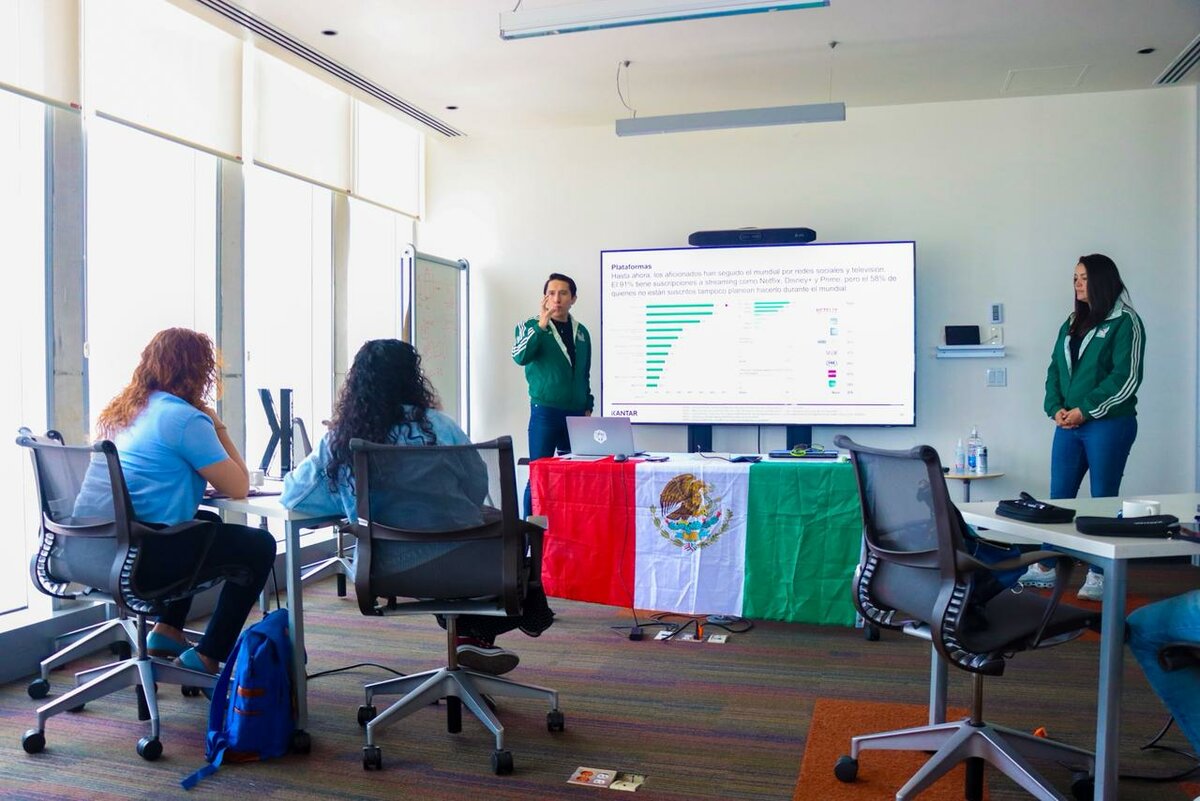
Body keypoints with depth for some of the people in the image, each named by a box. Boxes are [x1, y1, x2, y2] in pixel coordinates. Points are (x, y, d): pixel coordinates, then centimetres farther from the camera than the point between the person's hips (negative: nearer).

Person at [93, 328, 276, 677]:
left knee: (208, 523, 32)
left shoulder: (120, 411, 12)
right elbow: (238, 487, -11)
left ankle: (167, 631, 28)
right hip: (149, 559, -9)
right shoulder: (186, 418, -14)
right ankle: (208, 657, 11)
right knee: (260, 545, 8)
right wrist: (219, 428, -2)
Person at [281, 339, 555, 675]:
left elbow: (293, 494, 2)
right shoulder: (437, 426, -13)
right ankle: (478, 633, 38)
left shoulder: (336, 441, -5)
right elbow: (478, 489, -3)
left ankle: (467, 632, 31)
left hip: (387, 571, 5)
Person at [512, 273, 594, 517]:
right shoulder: (531, 326, 0)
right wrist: (542, 324, -23)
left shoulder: (581, 331, 13)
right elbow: (520, 357, -19)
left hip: (576, 413, 4)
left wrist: (588, 408, 15)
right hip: (544, 411, -4)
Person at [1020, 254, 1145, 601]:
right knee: (1058, 496, 8)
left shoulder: (1125, 322, -4)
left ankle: (1099, 574, 10)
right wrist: (1056, 408, -3)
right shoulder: (1072, 324, 16)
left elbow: (1126, 377, -12)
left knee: (1104, 498, 2)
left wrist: (1084, 410, -15)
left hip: (1108, 425, -6)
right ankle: (1046, 567, 17)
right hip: (1068, 425, 6)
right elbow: (1055, 369, 13)